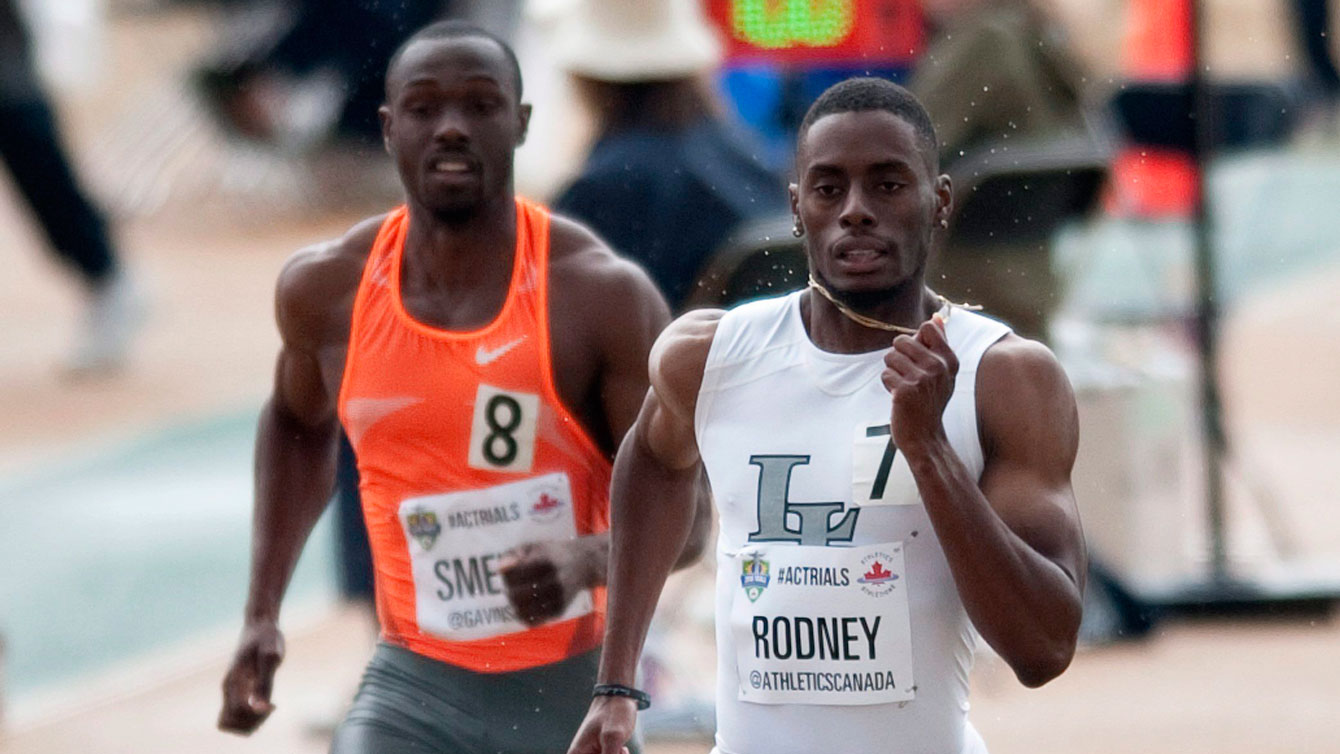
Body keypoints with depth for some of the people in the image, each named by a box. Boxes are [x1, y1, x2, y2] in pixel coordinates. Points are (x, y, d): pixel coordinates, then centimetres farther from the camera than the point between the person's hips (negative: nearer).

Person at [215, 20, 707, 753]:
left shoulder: (602, 295, -14)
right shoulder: (328, 288, -3)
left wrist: (588, 560, -35)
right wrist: (262, 614, 13)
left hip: (569, 691, -1)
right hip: (413, 687, 1)